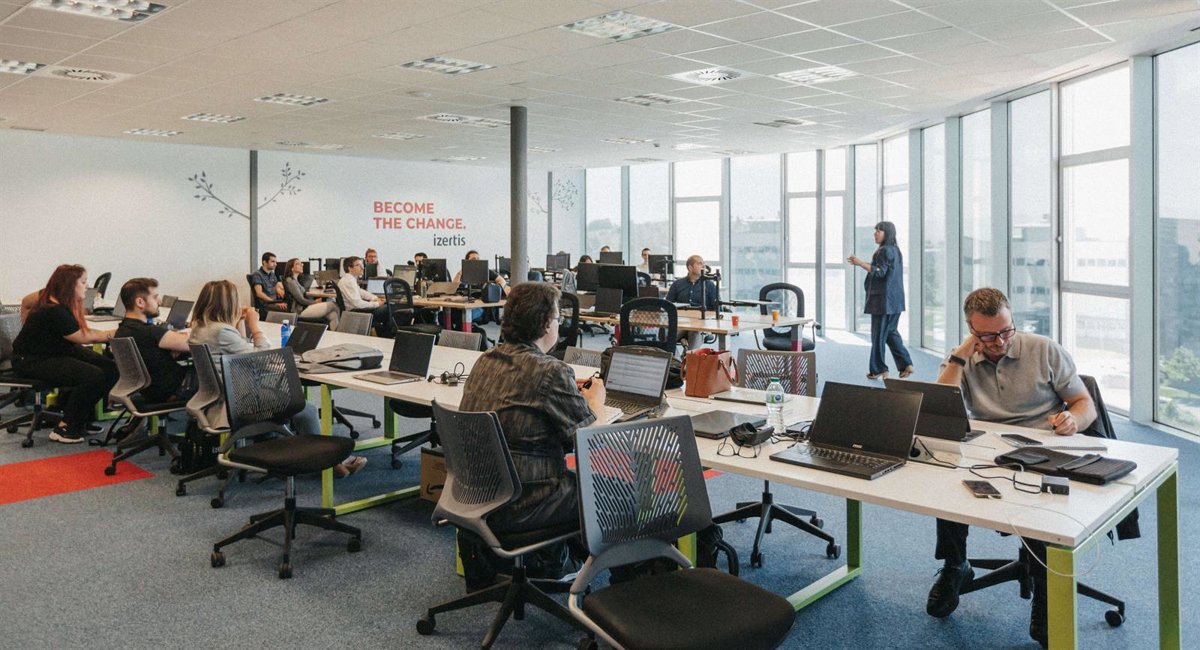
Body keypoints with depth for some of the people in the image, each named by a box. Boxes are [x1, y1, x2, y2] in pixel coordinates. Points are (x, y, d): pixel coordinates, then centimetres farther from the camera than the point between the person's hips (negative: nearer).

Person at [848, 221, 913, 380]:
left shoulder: (885, 250, -13)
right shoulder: (895, 250, 16)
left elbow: (880, 272, -19)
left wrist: (860, 263, -20)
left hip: (883, 299, -9)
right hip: (895, 300, 9)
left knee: (879, 334, -2)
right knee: (891, 332, 15)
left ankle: (878, 370, 3)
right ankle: (906, 364, 10)